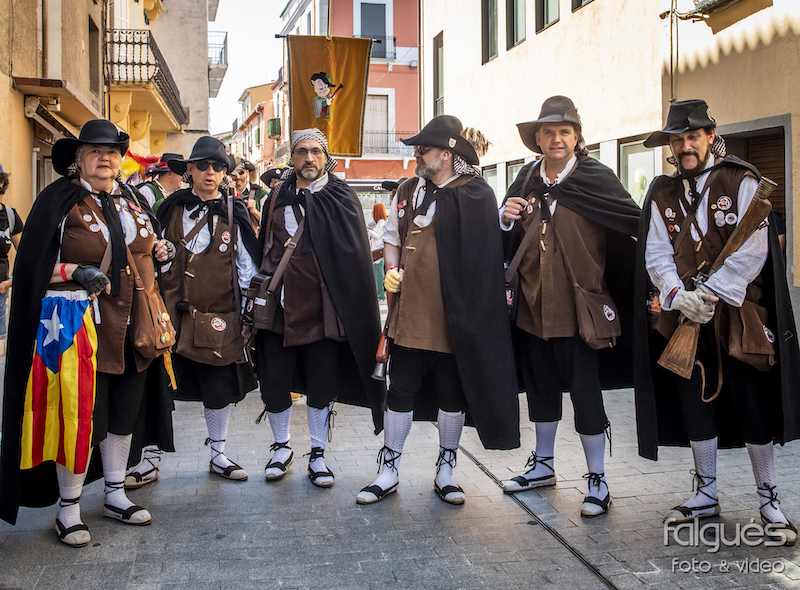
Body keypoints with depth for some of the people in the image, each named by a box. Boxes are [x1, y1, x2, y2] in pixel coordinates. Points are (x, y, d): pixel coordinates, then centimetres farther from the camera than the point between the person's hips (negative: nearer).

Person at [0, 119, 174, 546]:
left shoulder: (133, 201, 12)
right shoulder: (59, 201, -6)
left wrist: (159, 251, 4)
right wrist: (75, 272, -22)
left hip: (132, 325, 6)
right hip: (78, 324, -6)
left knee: (124, 411, 14)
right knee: (80, 415, -3)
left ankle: (115, 496, 31)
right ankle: (68, 509, 14)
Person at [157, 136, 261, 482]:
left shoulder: (234, 213, 4)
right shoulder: (172, 207, 5)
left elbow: (247, 264, 8)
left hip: (217, 317, 0)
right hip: (173, 313, 0)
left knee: (219, 387, 6)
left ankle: (218, 455, 23)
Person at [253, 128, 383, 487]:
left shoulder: (341, 198, 0)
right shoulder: (278, 198, 8)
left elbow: (352, 254, -7)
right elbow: (264, 247, 15)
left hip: (321, 308, -2)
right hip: (279, 306, 3)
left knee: (321, 386, 6)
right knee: (273, 382, 7)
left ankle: (318, 454, 23)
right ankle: (282, 447, 29)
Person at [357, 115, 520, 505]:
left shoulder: (474, 195, -8)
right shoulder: (408, 191, 8)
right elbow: (392, 236, 20)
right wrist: (392, 269, 2)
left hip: (452, 317, -4)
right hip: (408, 312, 4)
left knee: (452, 394, 10)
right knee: (400, 392, 9)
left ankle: (445, 471, 27)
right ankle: (388, 471, 22)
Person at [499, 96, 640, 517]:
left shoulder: (595, 178, -6)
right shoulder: (526, 181, 7)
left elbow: (636, 227, -5)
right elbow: (507, 242, 13)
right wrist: (506, 219, -9)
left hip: (577, 306, -5)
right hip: (533, 304, 5)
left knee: (585, 392, -1)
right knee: (540, 385, 17)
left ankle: (597, 481, 14)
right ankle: (543, 465, 34)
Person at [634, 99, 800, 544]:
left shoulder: (741, 182, -2)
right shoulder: (662, 193, 11)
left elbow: (751, 249, -11)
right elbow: (656, 254, 4)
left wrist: (711, 292, -18)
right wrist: (678, 295, -14)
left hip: (737, 314, -4)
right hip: (684, 319, 4)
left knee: (752, 408, 0)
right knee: (696, 406, 10)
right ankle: (706, 494, 25)